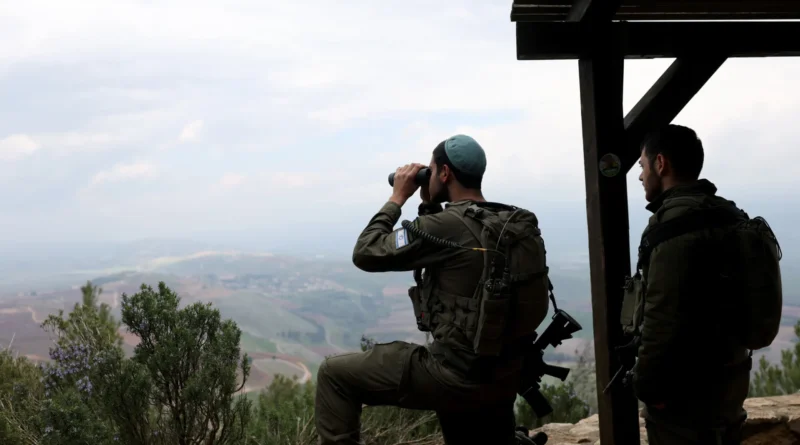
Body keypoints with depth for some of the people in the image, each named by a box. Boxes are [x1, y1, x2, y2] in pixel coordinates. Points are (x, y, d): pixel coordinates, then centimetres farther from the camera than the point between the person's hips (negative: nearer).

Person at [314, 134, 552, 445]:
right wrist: (430, 206, 14)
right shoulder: (519, 225, 5)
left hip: (456, 376, -8)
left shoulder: (448, 226, -19)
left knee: (334, 374, 2)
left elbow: (366, 254, -10)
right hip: (505, 378, 8)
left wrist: (398, 197, -1)